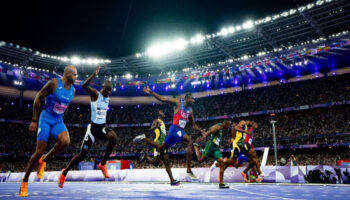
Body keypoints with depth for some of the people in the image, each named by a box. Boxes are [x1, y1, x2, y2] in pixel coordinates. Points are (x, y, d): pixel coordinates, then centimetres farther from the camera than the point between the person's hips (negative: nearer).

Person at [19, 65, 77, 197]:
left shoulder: (72, 90, 4)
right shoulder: (54, 83, -13)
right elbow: (38, 99, -8)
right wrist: (34, 121, -9)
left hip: (58, 121, 5)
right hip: (45, 119, -4)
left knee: (65, 142, -26)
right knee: (39, 152, -8)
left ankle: (43, 161, 0)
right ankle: (25, 180, 14)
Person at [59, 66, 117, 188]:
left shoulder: (107, 98, 10)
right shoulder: (95, 94, -10)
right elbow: (84, 86, -31)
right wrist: (94, 75, -39)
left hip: (102, 126, 5)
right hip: (93, 126, -5)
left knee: (113, 137, -29)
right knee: (82, 154, 1)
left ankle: (103, 164, -12)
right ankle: (65, 172, 25)